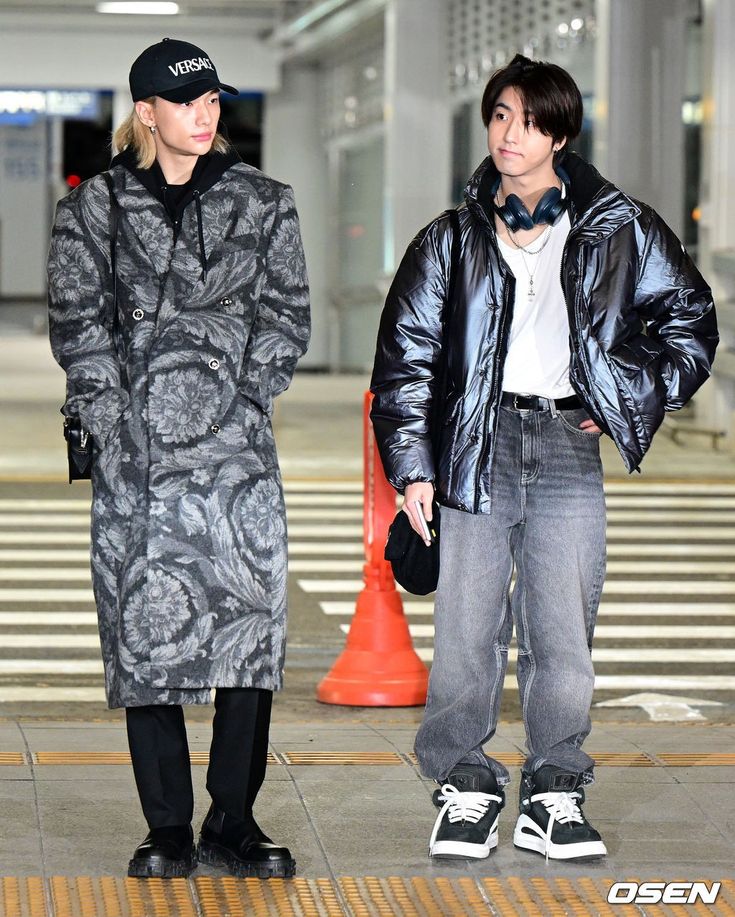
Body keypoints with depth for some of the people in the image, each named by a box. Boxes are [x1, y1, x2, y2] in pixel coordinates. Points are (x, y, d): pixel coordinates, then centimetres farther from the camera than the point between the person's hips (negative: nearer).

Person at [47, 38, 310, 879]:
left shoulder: (262, 203, 11)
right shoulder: (94, 209, 6)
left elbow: (284, 312, 8)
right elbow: (78, 322, 2)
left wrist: (246, 398, -3)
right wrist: (110, 417, -7)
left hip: (237, 447, 1)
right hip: (136, 455, -1)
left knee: (252, 618, -4)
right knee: (145, 629, -1)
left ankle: (234, 822, 6)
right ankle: (167, 831, 7)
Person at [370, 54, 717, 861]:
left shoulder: (616, 230, 7)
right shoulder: (452, 240, 7)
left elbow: (689, 313, 17)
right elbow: (407, 354, 7)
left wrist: (641, 400, 7)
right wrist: (412, 463, -1)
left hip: (568, 446, 0)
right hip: (477, 446, 0)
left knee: (563, 634, -1)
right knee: (467, 629, -2)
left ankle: (554, 793, 10)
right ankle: (464, 787, 11)